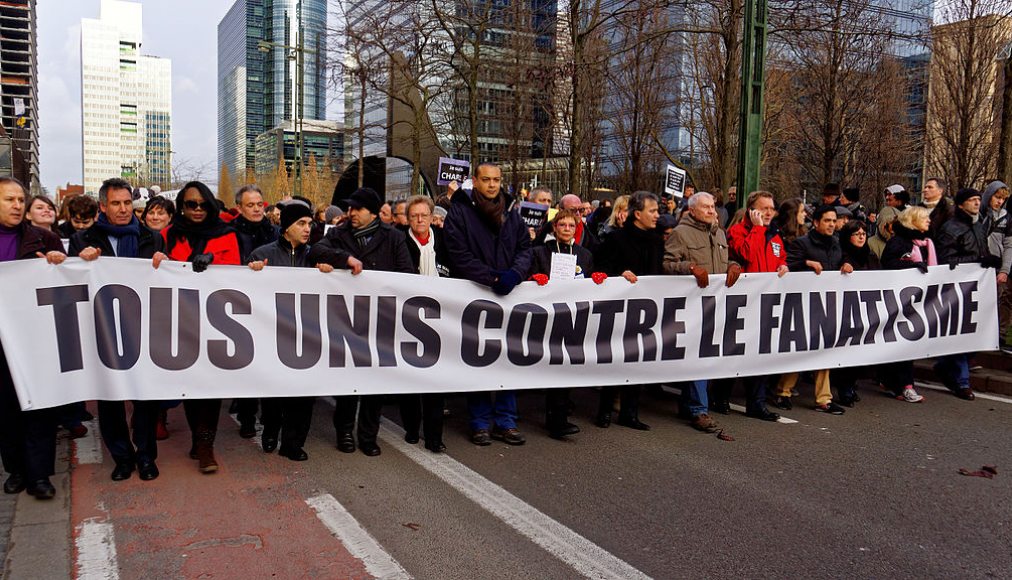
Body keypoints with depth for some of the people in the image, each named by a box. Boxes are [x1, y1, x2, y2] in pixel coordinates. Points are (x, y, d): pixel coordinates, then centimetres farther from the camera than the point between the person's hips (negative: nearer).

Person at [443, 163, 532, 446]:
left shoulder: (511, 211, 13)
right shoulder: (460, 211, -2)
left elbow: (525, 248, 8)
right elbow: (459, 255, -11)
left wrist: (513, 274, -12)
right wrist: (493, 277, -16)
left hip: (508, 295, 4)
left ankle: (505, 421, 15)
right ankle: (480, 423, 14)